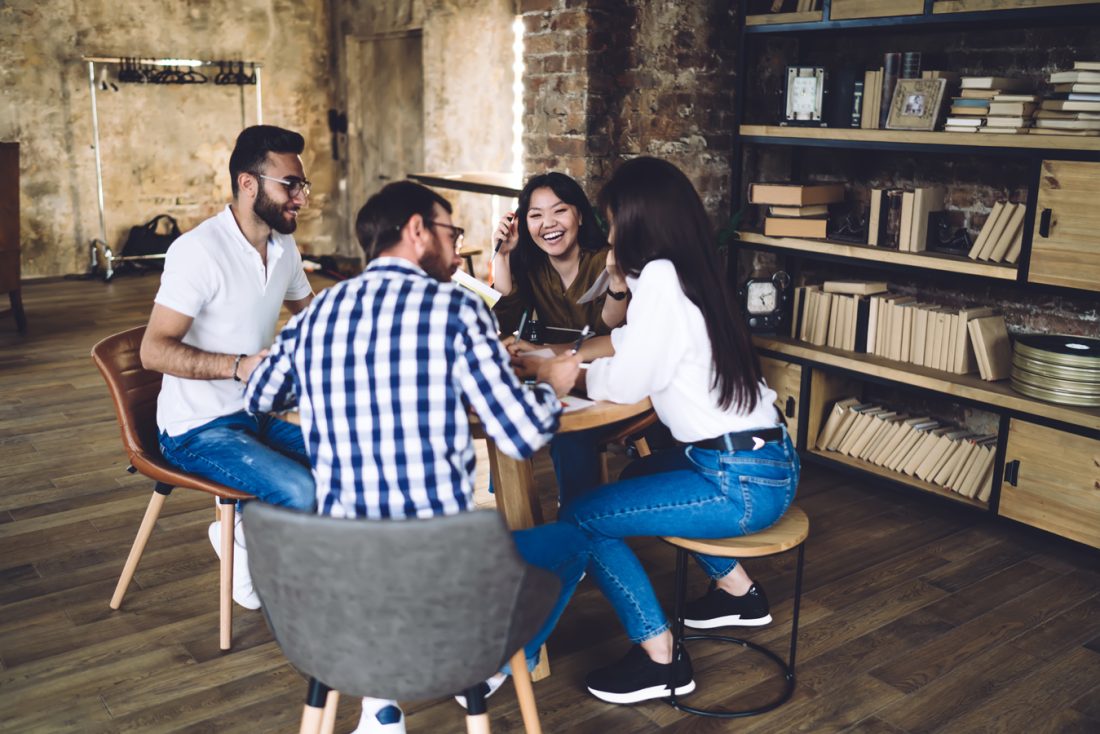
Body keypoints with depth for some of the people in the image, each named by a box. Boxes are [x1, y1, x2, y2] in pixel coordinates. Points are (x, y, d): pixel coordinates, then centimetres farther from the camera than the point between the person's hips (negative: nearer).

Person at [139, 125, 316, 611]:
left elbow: (308, 311, 22)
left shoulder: (283, 246, 4)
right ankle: (241, 540, 4)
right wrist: (238, 365, -34)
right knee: (304, 493, -27)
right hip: (199, 428, -8)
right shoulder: (198, 250, -20)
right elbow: (154, 350, -21)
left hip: (261, 410, 8)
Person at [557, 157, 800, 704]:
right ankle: (737, 589, 36)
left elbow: (625, 384, -14)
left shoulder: (660, 277, -16)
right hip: (761, 461, 10)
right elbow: (633, 349, 19)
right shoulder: (690, 271, 11)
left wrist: (578, 373, 5)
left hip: (742, 482, -10)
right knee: (639, 476, 32)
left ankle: (658, 658, 5)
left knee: (579, 518, -5)